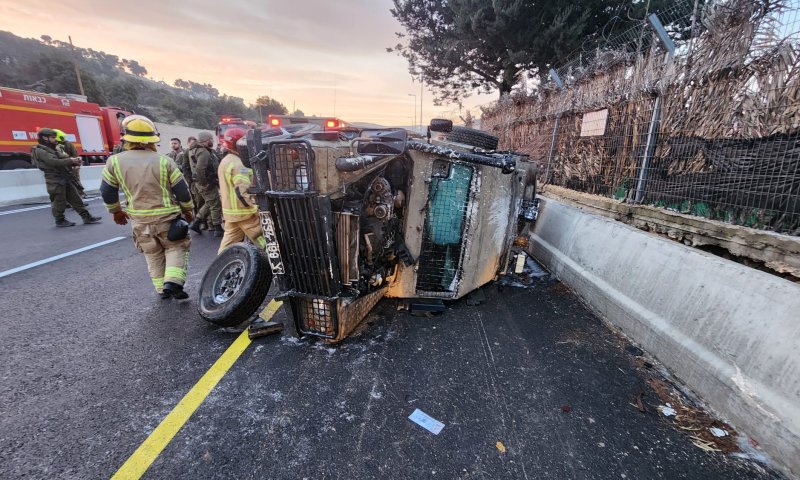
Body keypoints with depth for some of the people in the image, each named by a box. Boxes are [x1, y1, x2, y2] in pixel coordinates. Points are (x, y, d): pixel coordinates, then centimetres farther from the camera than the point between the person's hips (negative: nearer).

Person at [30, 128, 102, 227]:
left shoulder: (51, 149, 19)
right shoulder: (39, 151, -9)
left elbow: (61, 159, 13)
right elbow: (54, 162, -22)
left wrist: (74, 162, -6)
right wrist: (70, 160, -19)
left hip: (65, 178, 8)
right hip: (55, 180, -8)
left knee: (75, 199, 6)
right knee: (59, 201, -2)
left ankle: (87, 217, 8)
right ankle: (60, 220, 9)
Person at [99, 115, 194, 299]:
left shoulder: (114, 161, -4)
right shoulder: (164, 161, -11)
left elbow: (107, 191, 5)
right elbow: (182, 190, -8)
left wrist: (116, 211, 23)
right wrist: (188, 210, 8)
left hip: (139, 221, 3)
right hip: (167, 217, -2)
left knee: (153, 255, 19)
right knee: (176, 248, 10)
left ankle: (162, 288, 24)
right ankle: (172, 282, -9)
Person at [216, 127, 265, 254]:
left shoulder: (225, 161, 17)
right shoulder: (237, 164, -17)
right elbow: (243, 190, -25)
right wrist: (254, 207, -19)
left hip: (230, 211, 10)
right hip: (244, 212, -10)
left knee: (228, 243, 16)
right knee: (264, 242, -4)